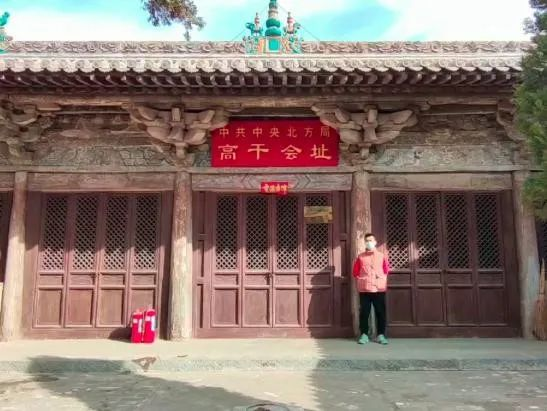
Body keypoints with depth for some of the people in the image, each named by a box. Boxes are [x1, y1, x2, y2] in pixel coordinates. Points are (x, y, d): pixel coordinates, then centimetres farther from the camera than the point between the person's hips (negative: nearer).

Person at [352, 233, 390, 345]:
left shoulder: (382, 256, 6)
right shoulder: (360, 257, 5)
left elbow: (386, 271, 14)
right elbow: (355, 272, 11)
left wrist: (382, 280, 7)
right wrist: (361, 281, 4)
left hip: (379, 289, 0)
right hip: (364, 289, 0)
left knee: (381, 312, 3)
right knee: (364, 313, 2)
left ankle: (381, 335, 12)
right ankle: (364, 335, 10)